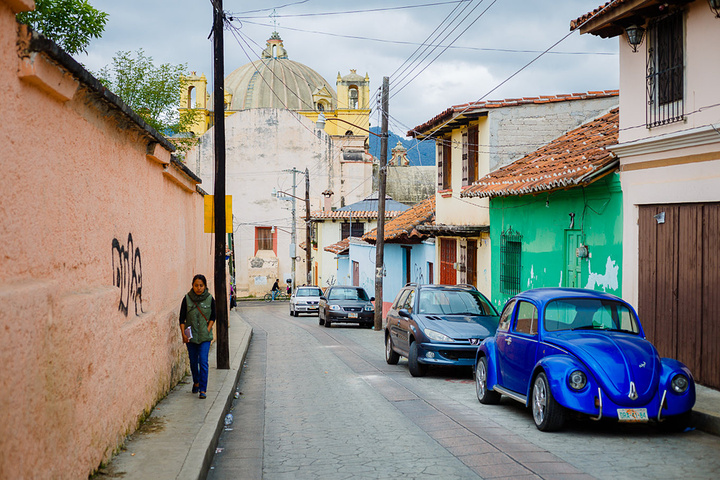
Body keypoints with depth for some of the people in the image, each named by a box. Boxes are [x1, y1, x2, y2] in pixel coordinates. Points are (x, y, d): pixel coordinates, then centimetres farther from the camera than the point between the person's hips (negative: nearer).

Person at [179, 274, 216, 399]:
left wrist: (208, 330, -6)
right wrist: (183, 334, -7)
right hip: (191, 336, 1)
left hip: (205, 337, -1)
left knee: (203, 361, -10)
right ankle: (196, 382, 37)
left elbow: (213, 317, 6)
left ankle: (203, 389, -7)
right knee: (193, 361, 12)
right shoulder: (187, 298, -4)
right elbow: (182, 318, 1)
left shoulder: (210, 299, -3)